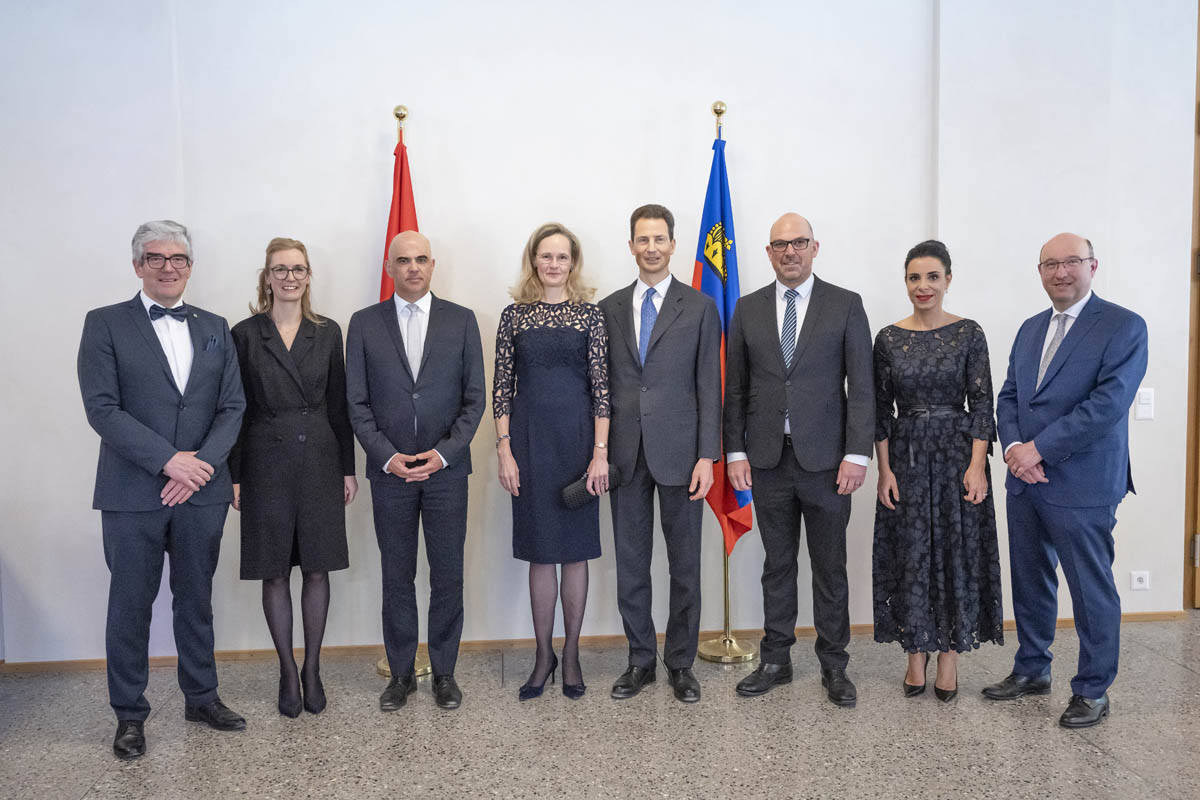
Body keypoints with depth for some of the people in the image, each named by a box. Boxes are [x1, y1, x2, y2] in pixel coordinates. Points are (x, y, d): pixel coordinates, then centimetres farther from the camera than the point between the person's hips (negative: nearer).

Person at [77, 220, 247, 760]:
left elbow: (232, 407, 5)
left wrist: (202, 462, -10)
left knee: (196, 599, 14)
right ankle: (130, 715, 22)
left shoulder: (214, 328, 10)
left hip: (202, 491, 3)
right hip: (132, 493, -3)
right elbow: (102, 409, -10)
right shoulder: (105, 324, 0)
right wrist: (169, 460, -17)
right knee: (131, 605, 7)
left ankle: (201, 697, 29)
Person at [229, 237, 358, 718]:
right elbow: (236, 409, 0)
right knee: (275, 572, 6)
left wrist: (348, 468, 4)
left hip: (319, 462, 2)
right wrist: (233, 475, -3)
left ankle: (312, 670, 21)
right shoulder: (246, 335, 0)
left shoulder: (327, 332, 5)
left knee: (317, 568, 7)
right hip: (267, 465, -1)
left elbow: (339, 404, 7)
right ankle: (287, 672, 21)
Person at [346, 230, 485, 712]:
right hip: (389, 470, 0)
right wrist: (387, 455, -10)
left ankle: (444, 671, 19)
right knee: (397, 577, 8)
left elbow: (475, 398, 1)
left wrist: (443, 452, -10)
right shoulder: (364, 324, 5)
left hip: (446, 468, 0)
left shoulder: (461, 321, 4)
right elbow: (357, 402, 3)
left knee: (448, 576, 5)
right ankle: (401, 673, 22)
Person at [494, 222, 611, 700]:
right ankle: (543, 656, 19)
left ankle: (571, 655, 21)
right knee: (540, 552, 6)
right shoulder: (514, 315, 5)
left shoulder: (590, 315, 2)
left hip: (577, 438, 0)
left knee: (575, 550, 7)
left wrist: (600, 451, -8)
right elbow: (502, 388, 4)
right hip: (530, 438, 1)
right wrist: (504, 450, -3)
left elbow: (601, 387, -1)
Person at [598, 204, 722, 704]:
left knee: (684, 565, 7)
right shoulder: (610, 308, 10)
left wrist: (707, 456, -8)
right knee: (630, 564, 9)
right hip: (625, 454, 3)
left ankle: (681, 663, 22)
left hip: (678, 452, -2)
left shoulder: (699, 307, 2)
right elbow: (603, 384, 9)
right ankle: (640, 660, 24)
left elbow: (708, 386, -2)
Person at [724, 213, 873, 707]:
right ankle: (775, 660, 24)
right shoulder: (748, 309, 8)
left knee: (830, 567, 7)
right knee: (777, 564, 11)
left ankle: (834, 665, 22)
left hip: (825, 458, -2)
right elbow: (735, 387, 8)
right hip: (768, 460, 2)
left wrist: (856, 453, -10)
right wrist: (735, 452, 1)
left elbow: (861, 385, -2)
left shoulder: (845, 305, 1)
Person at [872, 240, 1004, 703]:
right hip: (905, 457, 1)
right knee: (910, 555, 7)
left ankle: (949, 655, 19)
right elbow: (881, 409, 4)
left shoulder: (969, 334, -2)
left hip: (957, 453, -1)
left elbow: (982, 403, -3)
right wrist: (884, 469, -3)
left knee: (956, 552, 5)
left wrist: (977, 466, -11)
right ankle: (916, 654, 21)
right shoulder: (889, 339, 2)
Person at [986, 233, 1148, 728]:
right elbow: (1008, 396, 10)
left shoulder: (1124, 327, -8)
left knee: (1092, 591, 6)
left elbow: (1107, 404, -18)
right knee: (1030, 583, 17)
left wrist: (1038, 449, -19)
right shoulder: (1031, 329, 13)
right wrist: (1014, 448, -8)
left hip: (1082, 484, -6)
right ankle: (1032, 670, 33)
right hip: (1025, 482, 6)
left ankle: (1093, 690, 22)